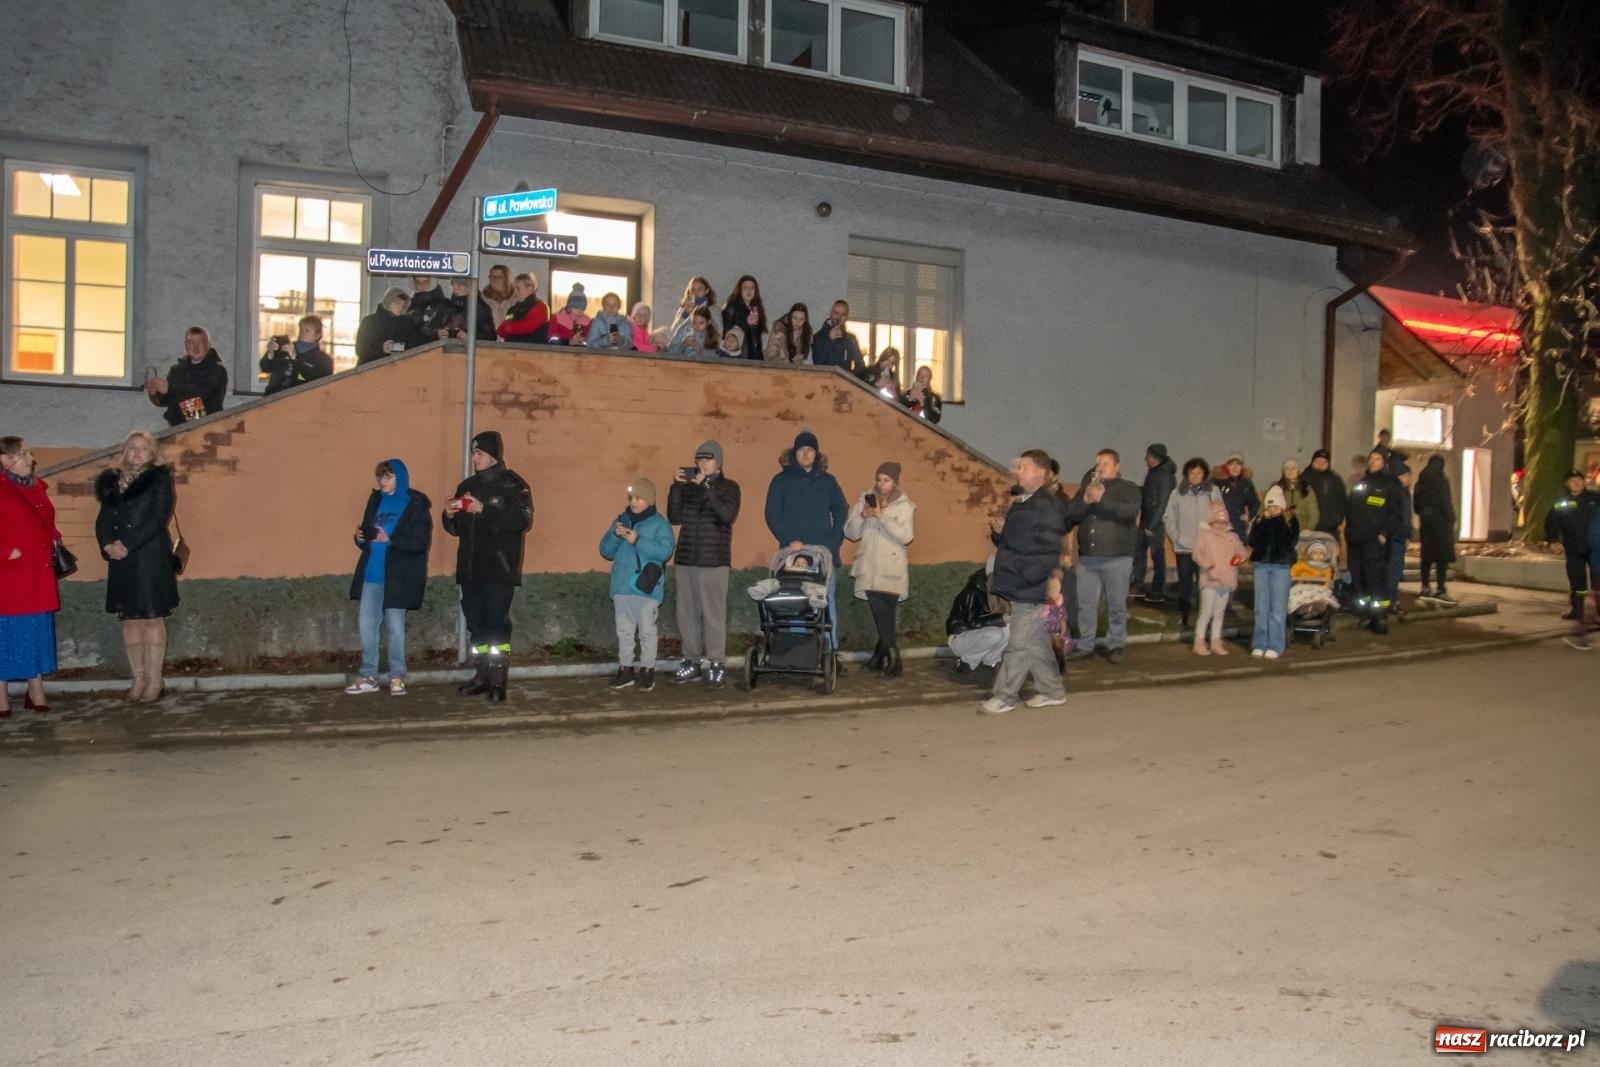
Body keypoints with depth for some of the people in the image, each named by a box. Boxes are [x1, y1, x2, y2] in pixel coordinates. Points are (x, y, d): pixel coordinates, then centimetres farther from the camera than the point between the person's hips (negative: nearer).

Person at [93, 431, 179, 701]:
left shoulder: (159, 478, 0)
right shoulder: (111, 481, 14)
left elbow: (158, 518, -10)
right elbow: (103, 519, 10)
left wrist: (127, 545, -14)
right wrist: (108, 544, -9)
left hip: (151, 557, -5)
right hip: (121, 560, 5)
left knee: (152, 618, -3)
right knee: (129, 619, 7)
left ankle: (154, 680, 2)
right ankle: (138, 678, 15)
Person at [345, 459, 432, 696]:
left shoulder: (416, 505, -7)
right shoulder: (376, 500, 12)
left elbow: (421, 542, -13)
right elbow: (368, 533, 19)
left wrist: (389, 540, -22)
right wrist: (361, 537, -3)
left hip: (397, 576, -6)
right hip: (371, 573, 6)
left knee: (395, 626, 1)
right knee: (366, 624, 7)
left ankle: (397, 677, 12)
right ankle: (368, 676, 16)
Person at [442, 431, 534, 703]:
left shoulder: (513, 484, -4)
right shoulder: (468, 485, 15)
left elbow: (523, 520, -18)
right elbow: (456, 528, 21)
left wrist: (485, 510, -22)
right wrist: (449, 515, -2)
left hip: (499, 570, -6)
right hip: (470, 569, 7)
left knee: (497, 623, -8)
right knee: (476, 624, 9)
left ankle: (498, 680, -4)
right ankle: (482, 676, 18)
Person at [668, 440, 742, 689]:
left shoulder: (728, 487, 2)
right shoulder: (688, 486, 11)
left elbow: (727, 515, -16)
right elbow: (674, 518, 5)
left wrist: (706, 486, -20)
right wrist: (676, 487, -6)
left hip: (713, 562, -4)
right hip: (685, 560, 4)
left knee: (713, 613, -5)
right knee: (687, 613, 7)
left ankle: (716, 664, 3)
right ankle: (692, 661, 18)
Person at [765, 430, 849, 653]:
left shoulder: (828, 481, 13)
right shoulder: (781, 480, 5)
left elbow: (841, 512, 16)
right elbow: (772, 515, 0)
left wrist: (835, 542, 3)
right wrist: (789, 540, -11)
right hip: (793, 553, -2)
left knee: (827, 602, -1)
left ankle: (831, 651, 4)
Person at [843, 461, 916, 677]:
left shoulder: (905, 505, 2)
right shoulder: (864, 501, 9)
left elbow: (906, 536, -12)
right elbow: (850, 533, 6)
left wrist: (882, 516, -19)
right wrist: (862, 517, -13)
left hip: (892, 571, -2)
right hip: (868, 569, 2)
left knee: (884, 615, -7)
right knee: (881, 615, -1)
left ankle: (881, 654, 7)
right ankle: (891, 654, 9)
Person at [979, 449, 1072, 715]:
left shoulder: (1049, 505, -14)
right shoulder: (1021, 503, 15)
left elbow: (1050, 550, -21)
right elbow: (1011, 542, 23)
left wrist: (1028, 576, -23)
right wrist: (1000, 531, 2)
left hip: (1033, 589, -9)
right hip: (1019, 587, 9)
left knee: (1019, 643, -3)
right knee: (1037, 642, 16)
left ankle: (1004, 696, 5)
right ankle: (1052, 691, 27)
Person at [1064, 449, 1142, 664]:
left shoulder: (1129, 488, 5)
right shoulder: (1087, 487, 16)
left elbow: (1130, 512, -16)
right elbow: (1071, 515, 6)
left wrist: (1102, 500, -24)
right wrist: (1085, 501, -13)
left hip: (1117, 557, -3)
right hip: (1087, 557, 3)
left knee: (1116, 605, 3)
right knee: (1086, 605, 4)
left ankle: (1116, 645, 12)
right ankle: (1085, 645, 11)